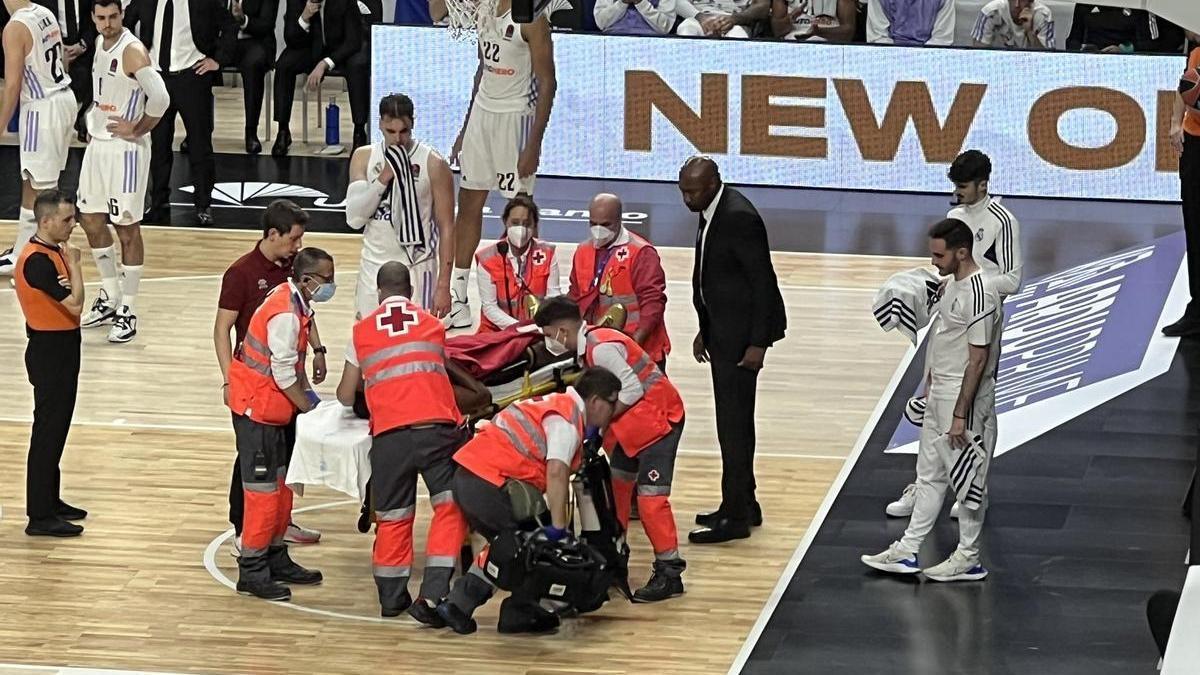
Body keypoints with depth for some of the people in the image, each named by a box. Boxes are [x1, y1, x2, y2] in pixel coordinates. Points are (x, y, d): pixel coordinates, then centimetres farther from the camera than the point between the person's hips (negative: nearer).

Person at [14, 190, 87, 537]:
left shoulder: (53, 253, 8)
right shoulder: (37, 261, -22)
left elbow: (71, 300, 6)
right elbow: (75, 304, -25)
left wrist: (69, 266, -13)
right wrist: (74, 264, -13)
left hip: (61, 351, 10)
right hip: (49, 352, -10)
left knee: (56, 430, 17)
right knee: (48, 433, -6)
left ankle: (50, 501, 28)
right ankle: (40, 517, -2)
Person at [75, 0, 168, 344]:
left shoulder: (132, 50, -20)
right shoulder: (101, 43, 7)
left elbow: (160, 98, -30)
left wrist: (137, 130, -17)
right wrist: (95, 121, 14)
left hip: (125, 149, -9)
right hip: (97, 145, 9)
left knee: (127, 228, -1)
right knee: (92, 221, 14)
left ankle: (128, 312, 6)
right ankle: (110, 298, 29)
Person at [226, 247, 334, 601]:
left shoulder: (294, 302, 6)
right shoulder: (285, 315, -24)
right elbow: (284, 375, -22)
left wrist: (310, 395, 6)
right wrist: (311, 409, -11)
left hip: (271, 406, 10)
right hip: (257, 407, -10)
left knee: (281, 485, 16)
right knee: (263, 488, -5)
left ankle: (276, 559, 27)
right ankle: (252, 572, 0)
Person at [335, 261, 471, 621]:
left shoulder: (362, 331, 15)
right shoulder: (433, 325, 17)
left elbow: (346, 396, 20)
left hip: (390, 435, 1)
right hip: (437, 428, -1)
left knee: (392, 517, 14)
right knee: (450, 507, 3)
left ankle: (391, 596, 23)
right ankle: (433, 594, -9)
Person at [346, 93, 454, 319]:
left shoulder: (433, 164, -8)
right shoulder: (364, 157, 2)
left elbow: (446, 228, -6)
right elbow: (354, 219, -4)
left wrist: (444, 285, -10)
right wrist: (382, 179, -16)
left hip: (416, 267, -3)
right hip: (374, 266, 3)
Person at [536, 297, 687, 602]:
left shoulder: (601, 347, -22)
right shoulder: (588, 345, 8)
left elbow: (632, 389, -24)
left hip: (657, 415, -10)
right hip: (633, 421, 10)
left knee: (650, 495, -13)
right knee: (617, 485, 16)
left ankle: (669, 573, -10)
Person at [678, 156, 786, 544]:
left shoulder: (739, 218, -20)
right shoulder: (711, 213, 9)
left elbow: (762, 281, -20)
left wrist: (757, 343, -20)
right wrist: (706, 331, 18)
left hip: (743, 334, -10)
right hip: (724, 331, 10)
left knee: (734, 423, -7)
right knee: (734, 421, 16)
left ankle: (736, 517, -2)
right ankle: (743, 506, 25)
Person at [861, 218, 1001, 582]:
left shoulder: (979, 294, -23)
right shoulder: (954, 283, 8)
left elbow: (978, 360, -22)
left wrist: (960, 415, -21)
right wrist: (931, 384, 22)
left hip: (964, 398, -10)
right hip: (939, 395, 10)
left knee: (967, 479, 3)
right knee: (930, 475, 15)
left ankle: (969, 559, 15)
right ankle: (907, 552, 23)